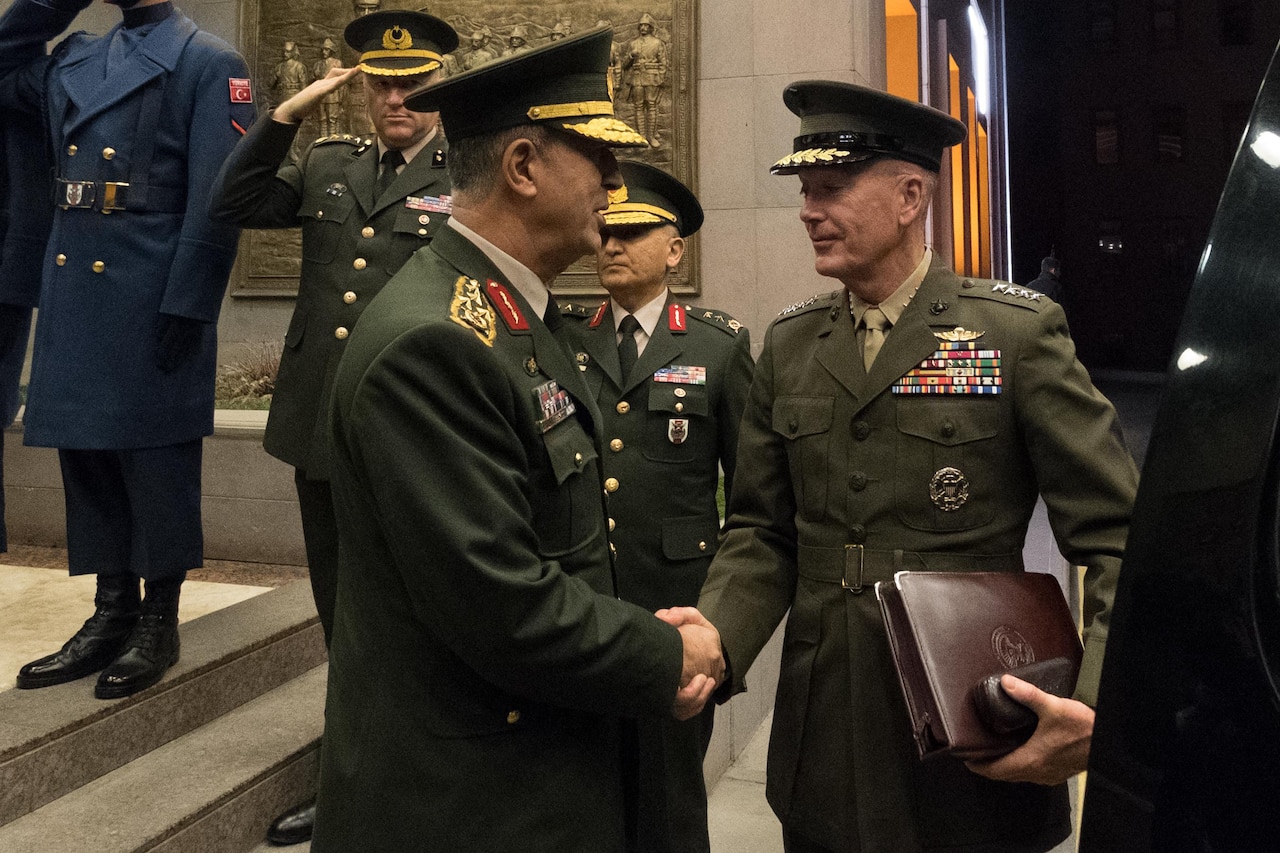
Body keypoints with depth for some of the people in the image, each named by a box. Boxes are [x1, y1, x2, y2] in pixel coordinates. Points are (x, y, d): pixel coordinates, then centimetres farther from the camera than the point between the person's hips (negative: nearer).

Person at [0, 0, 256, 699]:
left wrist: (187, 308, -17)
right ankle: (112, 615, 23)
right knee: (87, 458, 11)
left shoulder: (209, 63, -3)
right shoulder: (73, 59, 18)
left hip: (153, 300, -7)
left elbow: (217, 197, -11)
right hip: (73, 295, 7)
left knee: (156, 462, 2)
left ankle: (159, 626, 15)